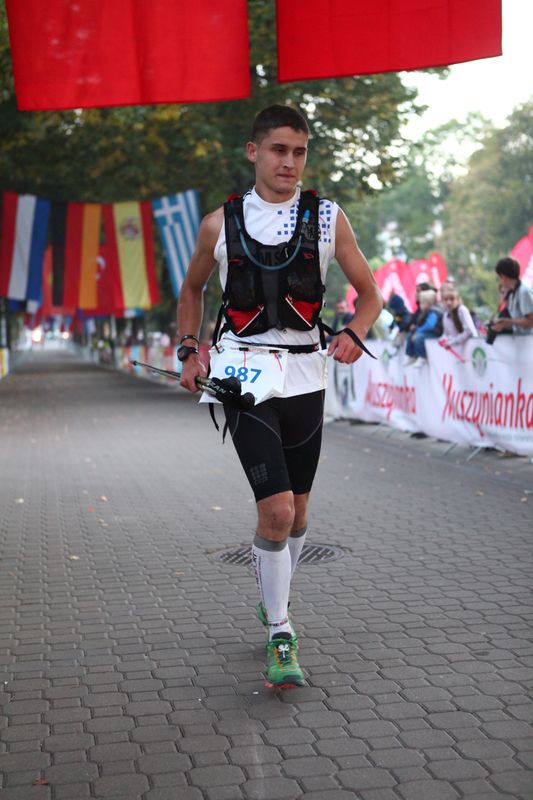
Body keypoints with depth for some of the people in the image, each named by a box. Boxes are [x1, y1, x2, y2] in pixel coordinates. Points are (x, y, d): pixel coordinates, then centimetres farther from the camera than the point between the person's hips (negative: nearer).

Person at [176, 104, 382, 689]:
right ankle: (280, 636, 1)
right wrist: (189, 350, 6)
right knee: (276, 510, -14)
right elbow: (192, 289, 19)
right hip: (244, 375, -2)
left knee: (296, 510, 12)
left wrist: (354, 334, -9)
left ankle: (274, 601, 38)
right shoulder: (221, 223, 3)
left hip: (305, 373, 2)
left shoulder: (327, 218, 4)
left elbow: (369, 294, 10)